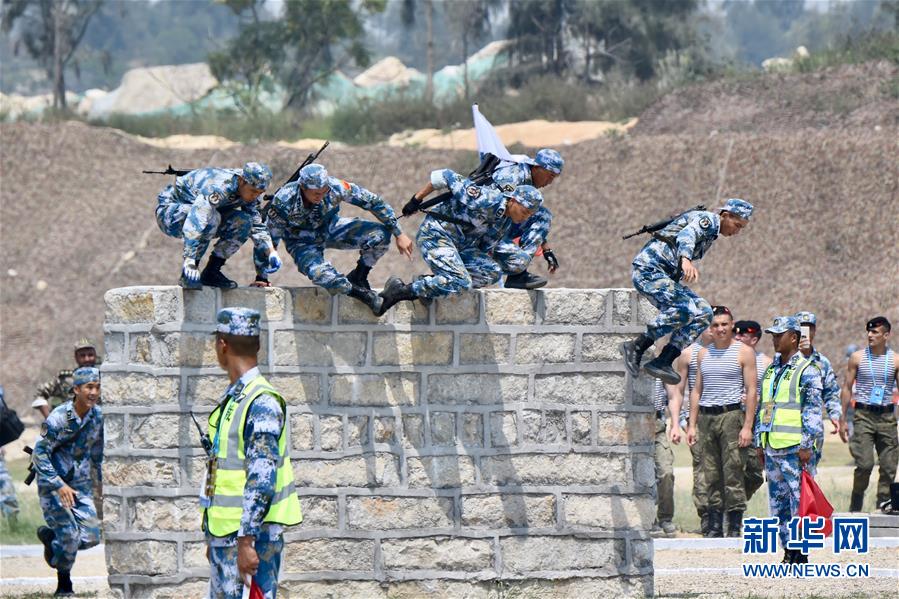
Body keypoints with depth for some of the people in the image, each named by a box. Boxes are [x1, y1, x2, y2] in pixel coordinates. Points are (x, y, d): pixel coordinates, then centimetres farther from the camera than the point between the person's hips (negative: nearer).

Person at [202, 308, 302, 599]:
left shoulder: (262, 403, -16)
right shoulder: (231, 399, 14)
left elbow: (262, 481, -22)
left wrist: (246, 541, -24)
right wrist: (213, 538, 24)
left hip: (253, 534, -10)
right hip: (225, 534, 10)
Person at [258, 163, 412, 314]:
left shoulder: (335, 187, -28)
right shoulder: (283, 202, -32)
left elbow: (374, 202, -16)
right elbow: (270, 240, -20)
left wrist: (399, 234, -12)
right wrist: (261, 278, -14)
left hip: (331, 229, 3)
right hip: (303, 243, -3)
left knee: (381, 234, -21)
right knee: (318, 272, -37)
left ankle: (359, 277, 4)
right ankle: (359, 292, -11)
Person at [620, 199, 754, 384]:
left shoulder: (711, 231, 23)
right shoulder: (707, 219, -9)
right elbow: (686, 235, -29)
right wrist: (686, 260, -49)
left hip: (665, 276, 10)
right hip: (648, 269, -10)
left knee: (703, 313, 0)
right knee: (684, 310, -28)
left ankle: (663, 362, -7)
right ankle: (636, 347, -19)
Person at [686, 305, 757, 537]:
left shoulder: (744, 353, 1)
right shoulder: (703, 354, 15)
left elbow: (751, 391, -2)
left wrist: (747, 426, -10)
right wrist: (692, 425, 11)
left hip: (731, 414, -5)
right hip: (706, 416, 5)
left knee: (733, 473, -8)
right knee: (711, 475, 4)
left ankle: (735, 527, -7)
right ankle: (714, 526, 8)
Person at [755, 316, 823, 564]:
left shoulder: (806, 371, -5)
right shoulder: (770, 371, 17)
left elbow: (813, 411, -9)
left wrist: (806, 445, -14)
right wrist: (759, 442, 19)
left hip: (795, 448, -8)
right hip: (772, 448, 8)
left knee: (799, 501, -7)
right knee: (778, 502, 9)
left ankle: (800, 555, -5)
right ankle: (788, 552, 15)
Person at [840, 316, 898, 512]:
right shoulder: (857, 358, 3)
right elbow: (847, 388, 7)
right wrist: (843, 420, 4)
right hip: (863, 416, -2)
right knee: (865, 464, -13)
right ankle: (855, 506, 3)